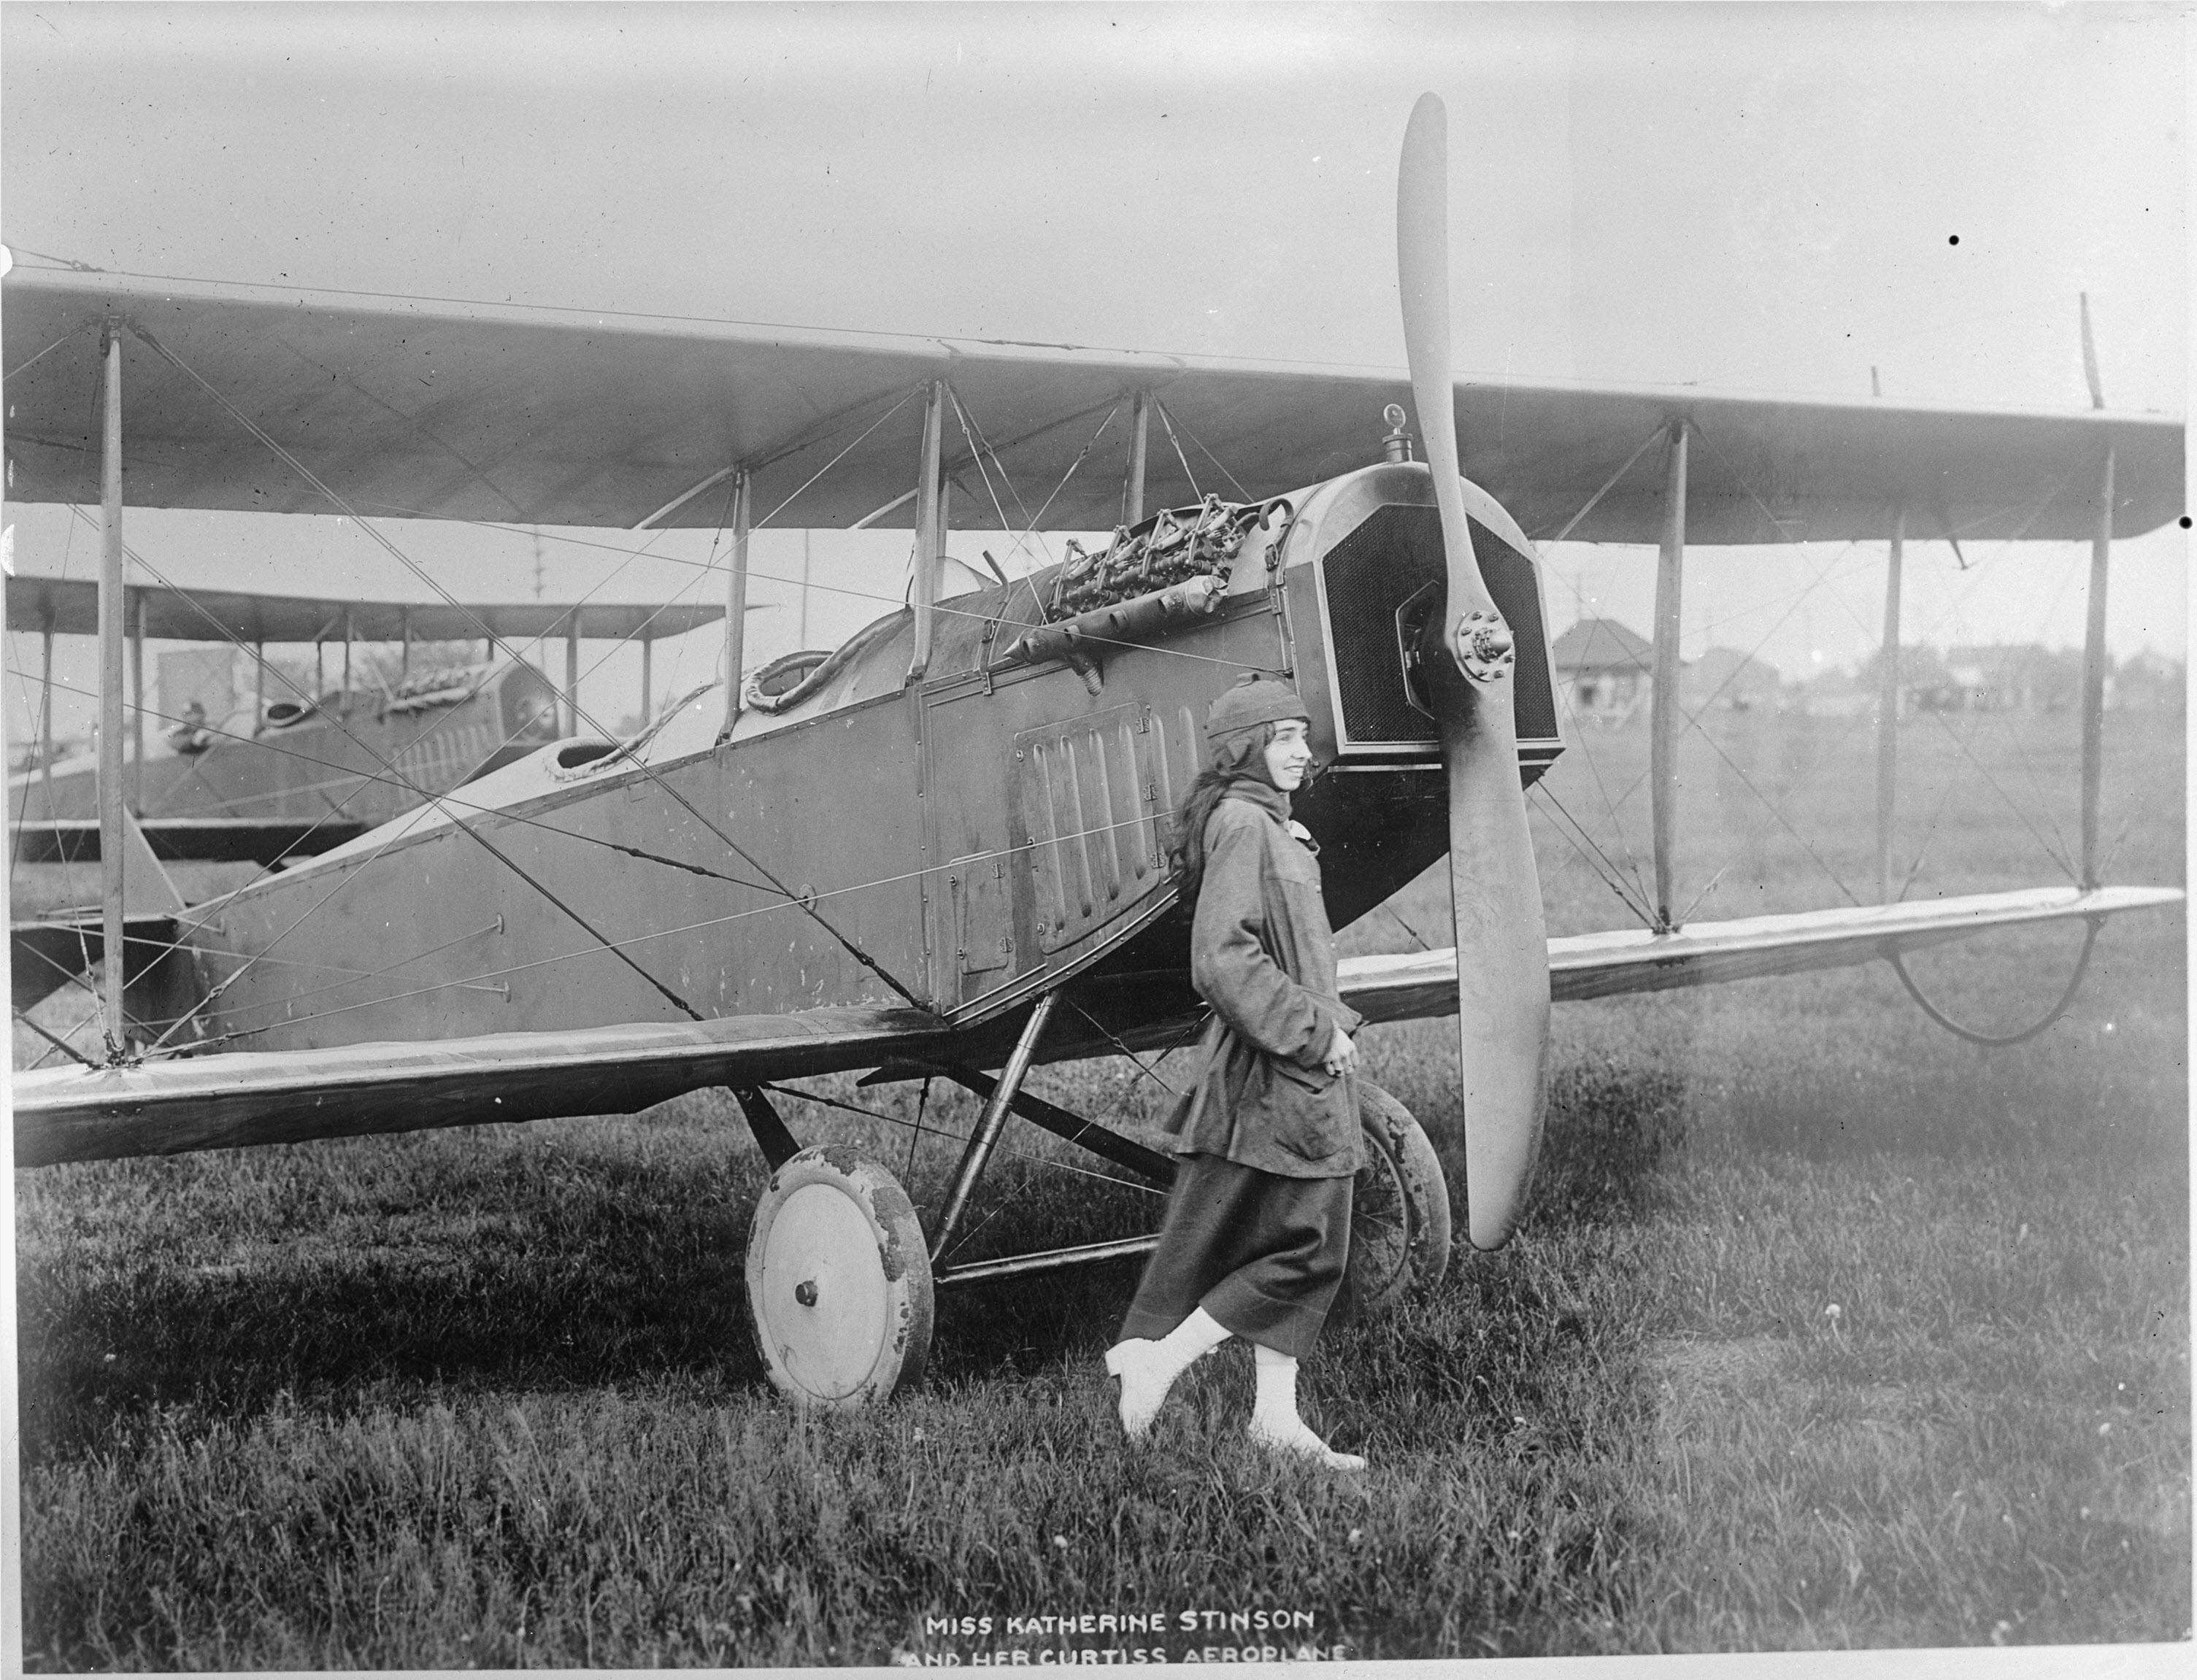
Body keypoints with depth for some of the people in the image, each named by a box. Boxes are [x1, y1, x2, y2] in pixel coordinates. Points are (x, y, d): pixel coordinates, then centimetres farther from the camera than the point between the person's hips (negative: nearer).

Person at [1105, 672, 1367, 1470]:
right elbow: (1223, 961, -23)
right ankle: (1158, 1358, -1)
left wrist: (1332, 1021, 10)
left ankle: (1277, 1414, 15)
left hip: (1302, 1065, 10)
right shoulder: (1241, 826, -15)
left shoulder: (1272, 827, 17)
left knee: (1301, 1246, 11)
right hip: (1274, 1072, -10)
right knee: (1307, 1245, -7)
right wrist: (1313, 1031, -18)